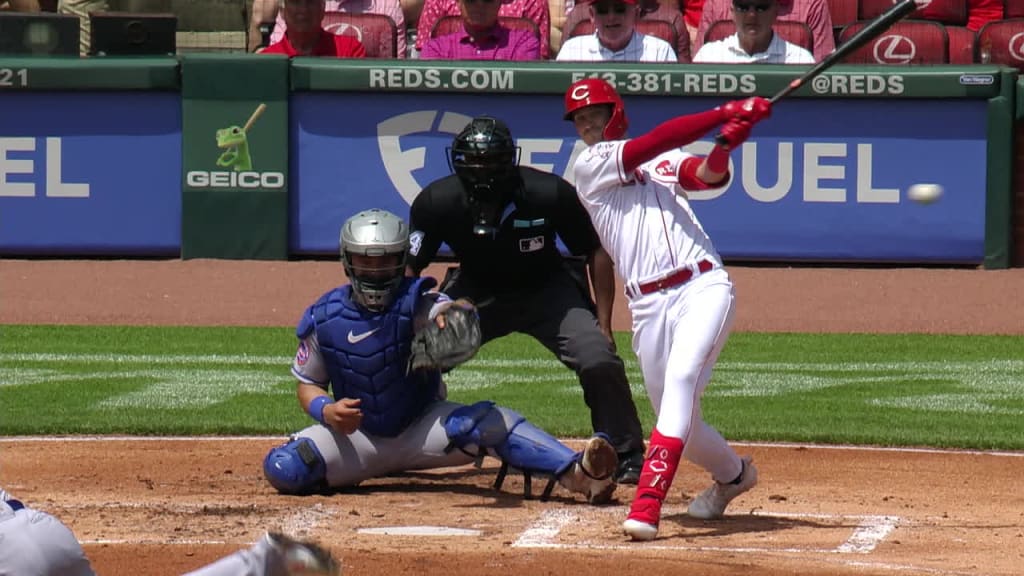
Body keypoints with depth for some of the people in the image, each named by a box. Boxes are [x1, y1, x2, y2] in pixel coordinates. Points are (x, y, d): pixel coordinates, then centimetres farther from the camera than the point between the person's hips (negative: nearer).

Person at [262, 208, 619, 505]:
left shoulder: (415, 302, -13)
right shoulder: (324, 316, -8)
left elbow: (440, 311, -37)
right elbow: (307, 383, 2)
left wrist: (453, 316, -62)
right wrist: (326, 410, -20)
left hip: (422, 428, -2)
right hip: (357, 435, 2)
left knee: (488, 422, -31)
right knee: (282, 469, -23)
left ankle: (577, 475, -46)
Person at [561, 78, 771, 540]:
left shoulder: (666, 160, 18)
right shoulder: (591, 165, 7)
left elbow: (709, 176, -1)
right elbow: (656, 141, -5)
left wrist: (725, 144, -22)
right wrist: (726, 115, -9)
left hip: (703, 286, -1)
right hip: (649, 305, 1)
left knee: (681, 379, -24)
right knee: (678, 418, 6)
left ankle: (646, 507, -32)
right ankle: (731, 473, 39)